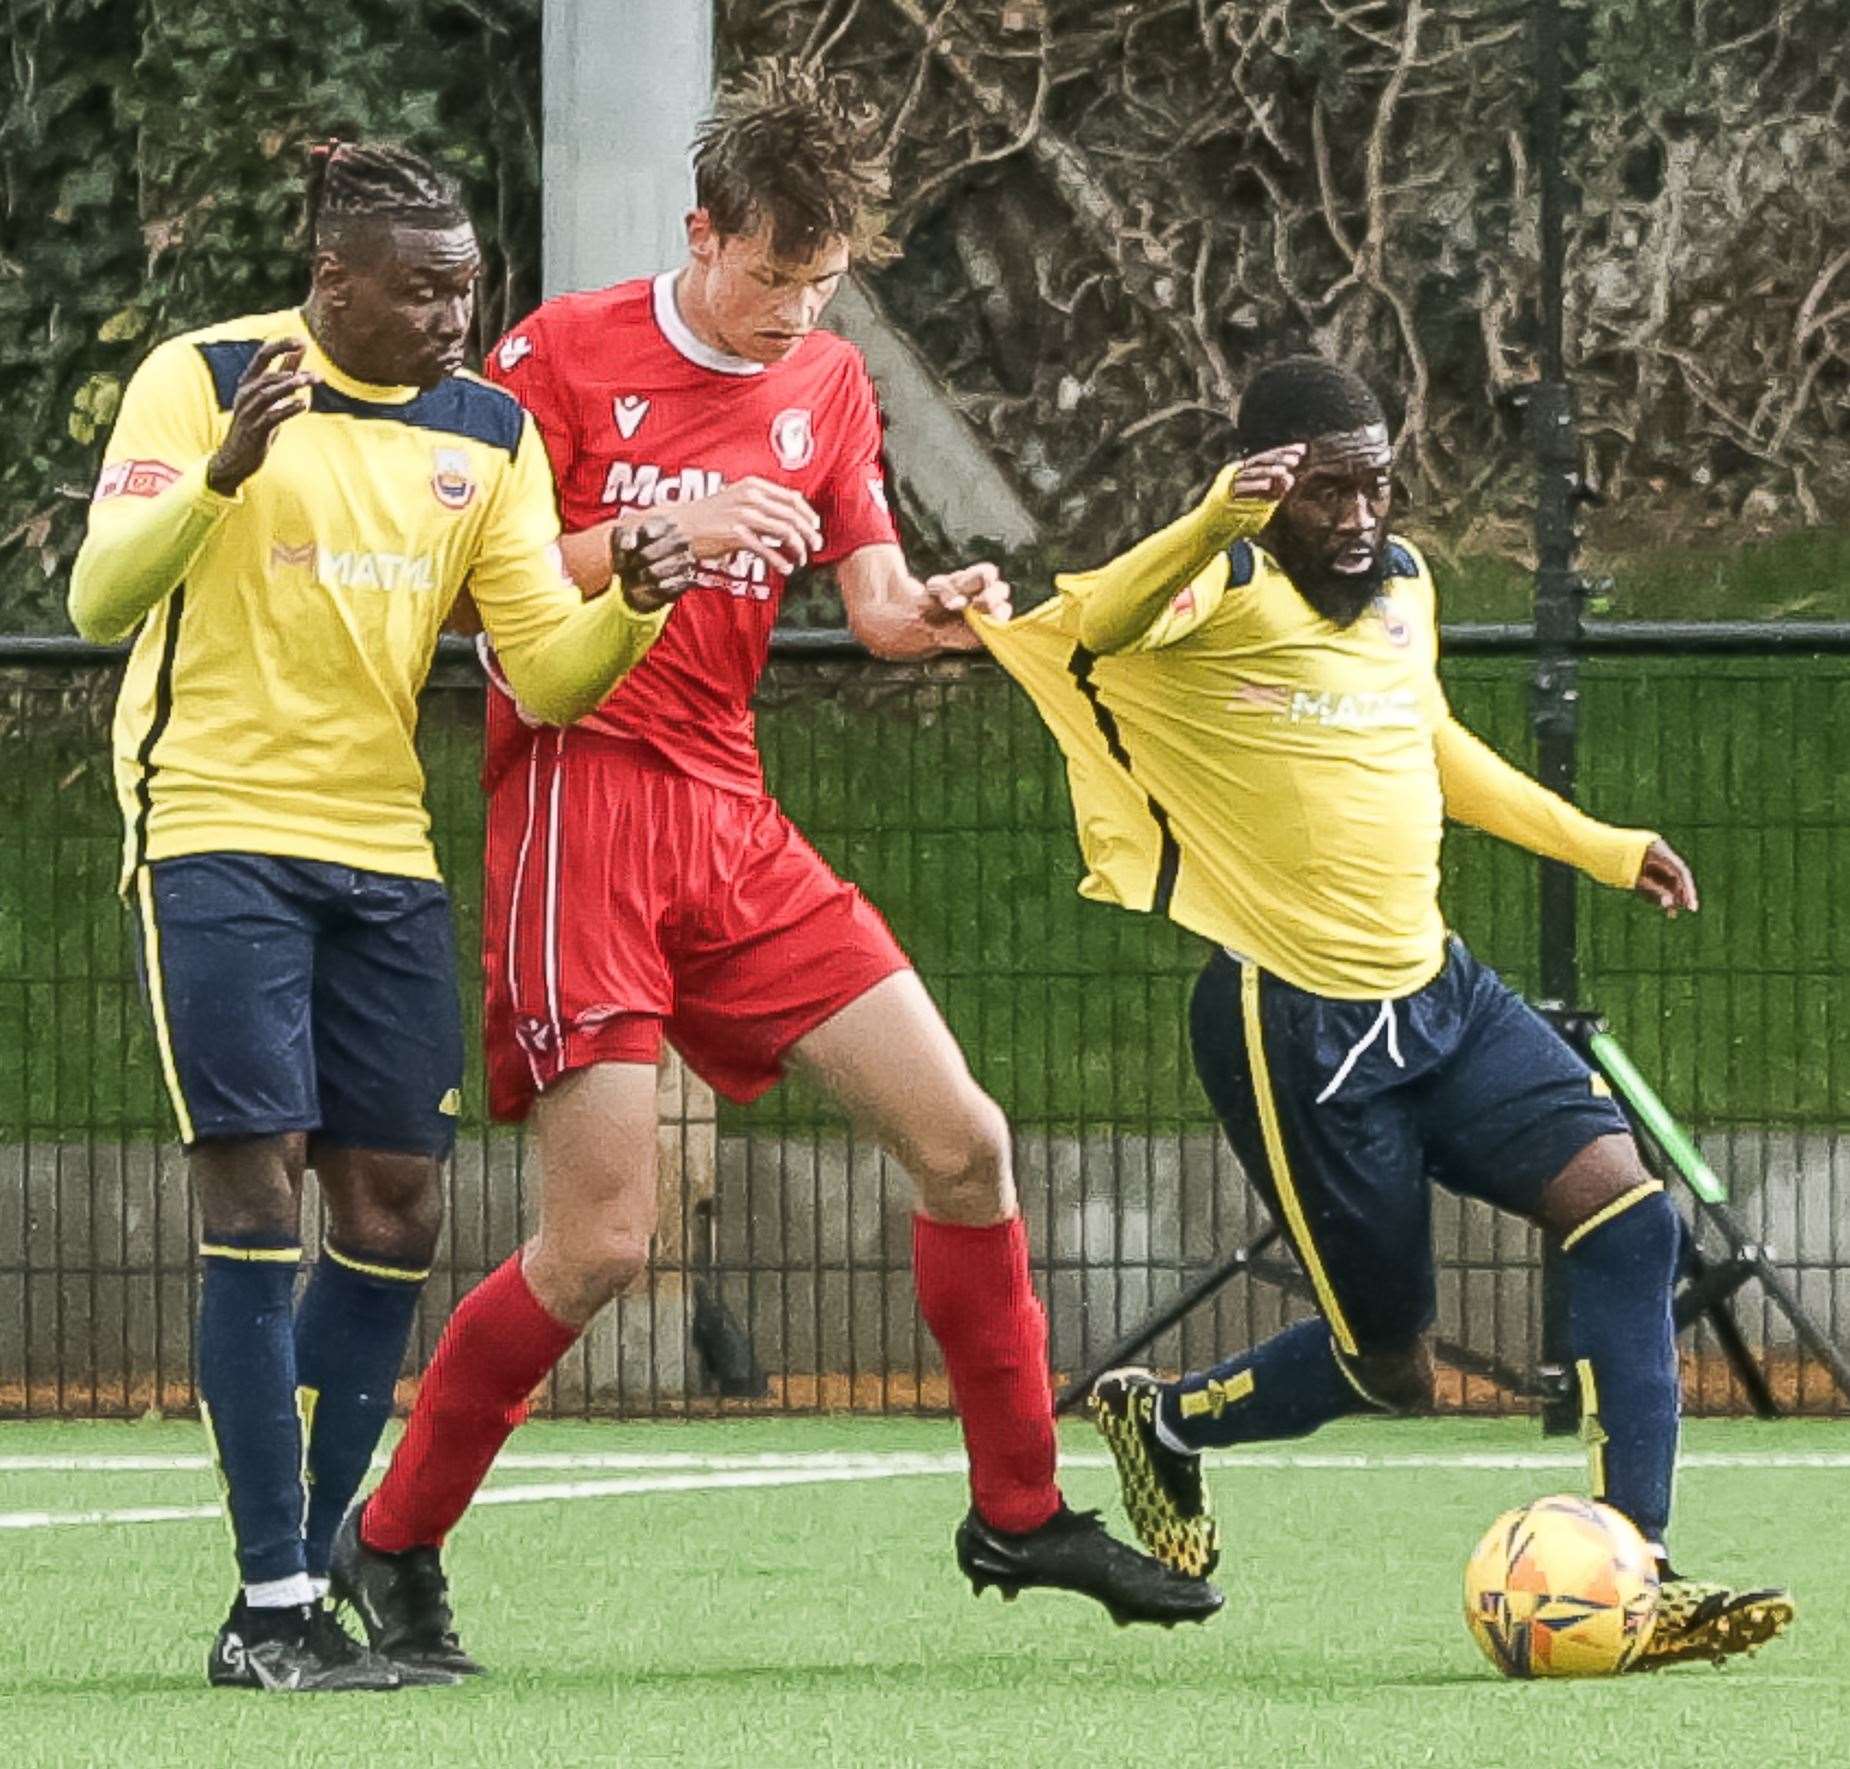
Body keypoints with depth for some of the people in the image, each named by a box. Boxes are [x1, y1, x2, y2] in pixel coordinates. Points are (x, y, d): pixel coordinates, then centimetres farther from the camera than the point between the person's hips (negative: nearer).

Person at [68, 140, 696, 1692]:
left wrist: (630, 613, -19)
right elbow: (100, 599, -18)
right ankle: (271, 1605, -11)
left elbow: (547, 673, 3)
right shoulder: (203, 379, -8)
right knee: (259, 1198, -12)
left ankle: (312, 1578, 14)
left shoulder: (489, 430, 6)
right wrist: (219, 472, -34)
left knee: (395, 1214, 3)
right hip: (217, 831, -6)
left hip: (384, 851, 6)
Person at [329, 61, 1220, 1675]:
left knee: (962, 1141, 1)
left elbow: (878, 604, 8)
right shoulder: (562, 356, -5)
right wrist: (659, 532, -19)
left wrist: (947, 610, -15)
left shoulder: (828, 382, 12)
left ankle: (1020, 1512, 16)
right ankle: (391, 1546, 5)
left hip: (732, 821, 6)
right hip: (578, 808, -6)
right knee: (600, 1242, -11)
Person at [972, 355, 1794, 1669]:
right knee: (1390, 1366, 2)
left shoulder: (1402, 583, 10)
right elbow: (1069, 635, -36)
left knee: (1630, 1213, -13)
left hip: (1436, 993, 7)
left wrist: (1602, 847, 28)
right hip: (1292, 1022, -7)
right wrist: (1209, 528, -51)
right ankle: (1164, 1423, 33)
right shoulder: (1221, 596, -14)